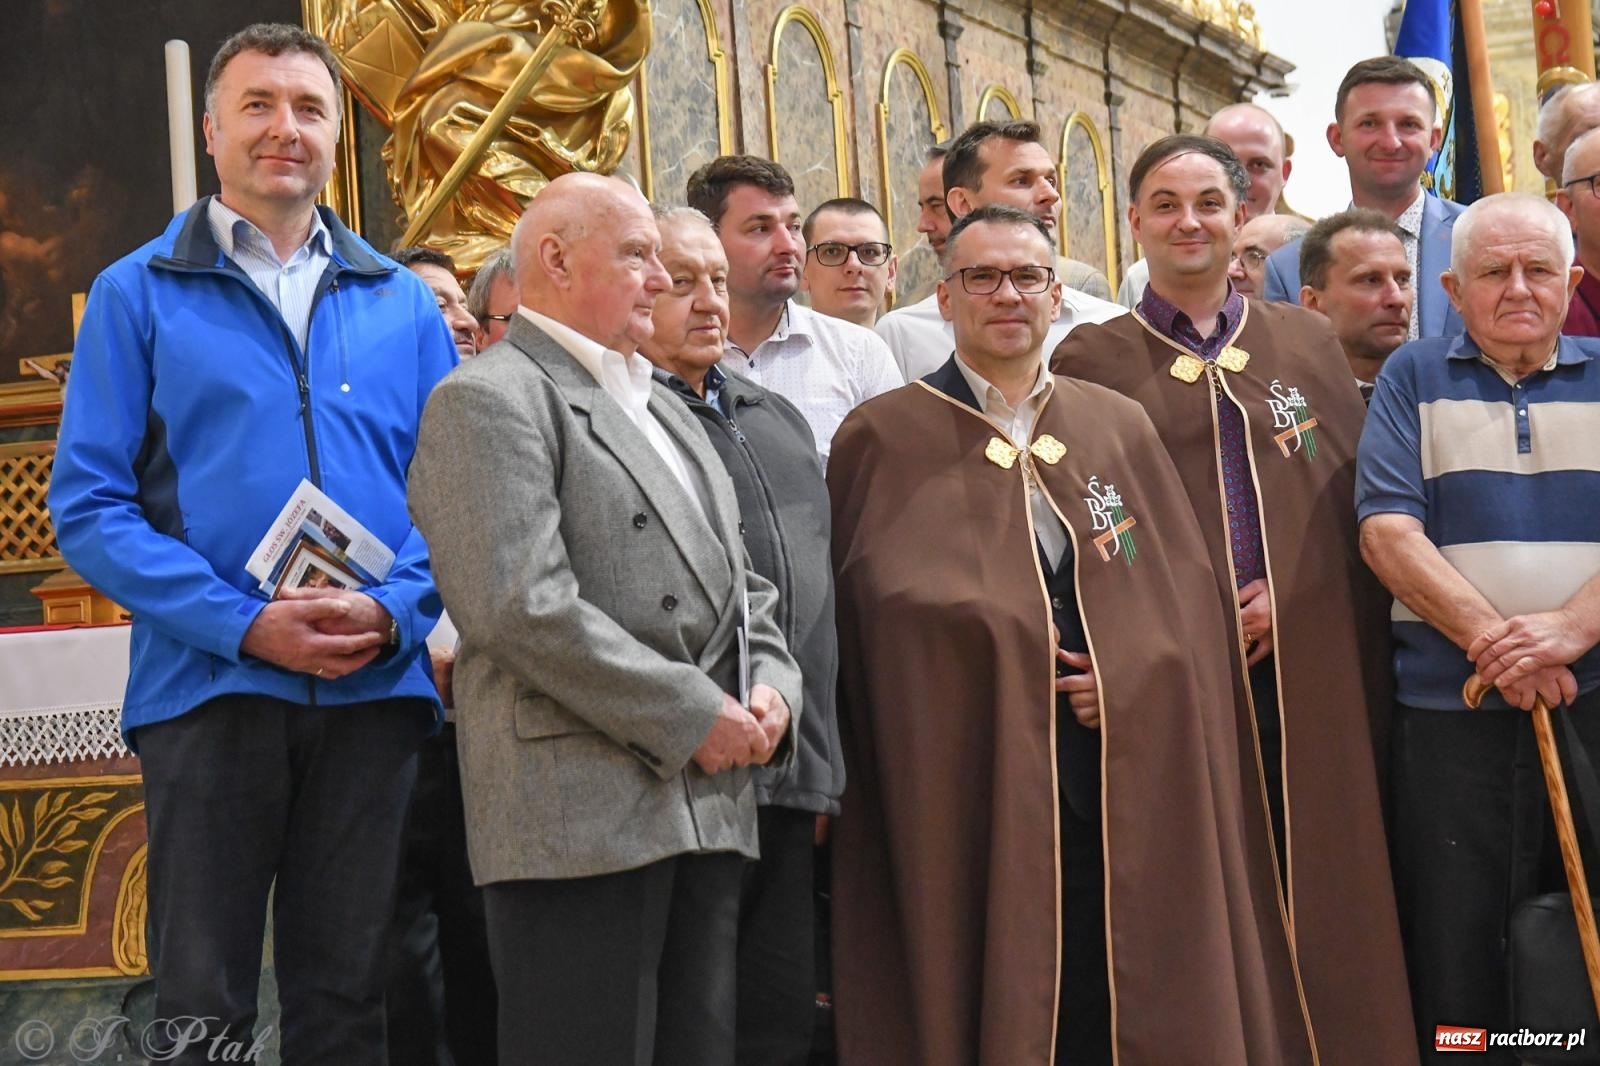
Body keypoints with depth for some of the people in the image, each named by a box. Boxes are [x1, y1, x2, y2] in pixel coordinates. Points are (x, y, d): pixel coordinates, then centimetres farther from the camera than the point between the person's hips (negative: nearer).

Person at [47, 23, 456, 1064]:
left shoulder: (403, 305, 12)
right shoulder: (139, 295, 4)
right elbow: (89, 505, -3)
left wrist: (395, 612, -11)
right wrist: (245, 626, -15)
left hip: (375, 693, 3)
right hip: (212, 690, -2)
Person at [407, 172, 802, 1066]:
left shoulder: (662, 407, 24)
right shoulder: (490, 400, -6)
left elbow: (736, 582, 25)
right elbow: (520, 607, -18)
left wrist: (770, 687, 4)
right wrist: (693, 716, -15)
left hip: (708, 811, 9)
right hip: (581, 817, -8)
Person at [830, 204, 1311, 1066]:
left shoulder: (1120, 428, 14)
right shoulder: (882, 438, 4)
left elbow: (1183, 585, 10)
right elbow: (871, 601, -2)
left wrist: (1132, 674, -7)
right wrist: (996, 640, -12)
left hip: (1118, 778, 3)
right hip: (959, 781, -3)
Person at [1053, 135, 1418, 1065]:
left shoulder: (1309, 344, 14)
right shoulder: (1090, 360, 7)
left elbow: (1358, 504, 9)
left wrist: (1290, 600, -7)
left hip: (1309, 679, 2)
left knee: (1320, 900, 2)